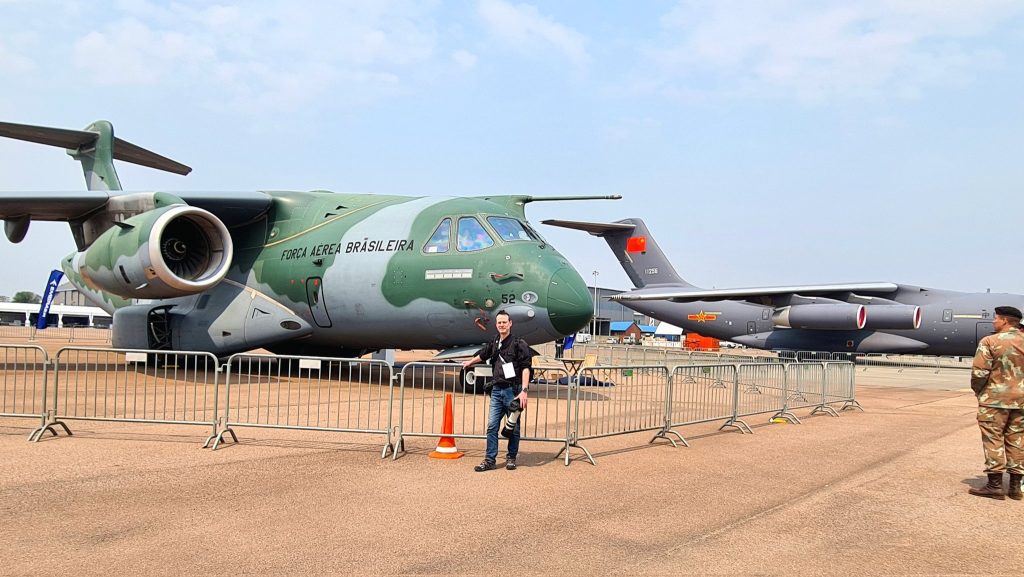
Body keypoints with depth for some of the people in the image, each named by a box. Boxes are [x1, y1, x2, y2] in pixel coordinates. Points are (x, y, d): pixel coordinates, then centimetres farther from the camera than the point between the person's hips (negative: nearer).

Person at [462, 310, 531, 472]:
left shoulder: (519, 343, -5)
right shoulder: (494, 344, 13)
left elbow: (525, 368, -10)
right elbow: (482, 355, 34)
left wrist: (524, 391, -19)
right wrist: (470, 362, 51)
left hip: (513, 390, -5)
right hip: (497, 390, 5)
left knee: (513, 427, 6)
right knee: (492, 425, 0)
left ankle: (511, 458, 20)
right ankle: (489, 460, 5)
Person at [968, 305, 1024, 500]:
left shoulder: (990, 341, -12)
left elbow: (979, 372, -14)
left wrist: (977, 389, 3)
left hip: (995, 398, -5)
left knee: (993, 440, 1)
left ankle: (995, 485, 2)